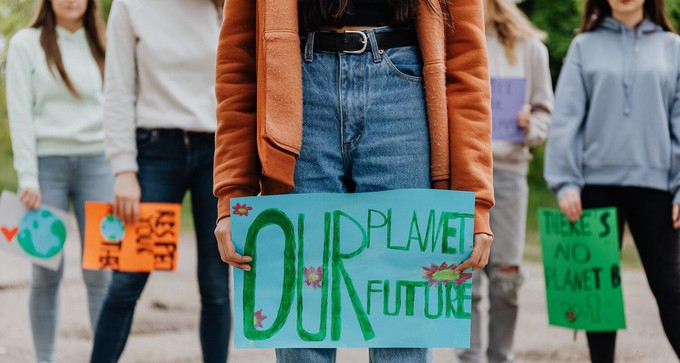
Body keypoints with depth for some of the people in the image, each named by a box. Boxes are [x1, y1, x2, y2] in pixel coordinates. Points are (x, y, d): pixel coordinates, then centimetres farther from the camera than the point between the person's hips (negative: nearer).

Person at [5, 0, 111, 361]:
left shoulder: (101, 46, 12)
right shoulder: (26, 43, 3)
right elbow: (20, 114, -3)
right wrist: (28, 177, -10)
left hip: (96, 163, 2)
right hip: (47, 162, -2)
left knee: (101, 270, -2)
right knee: (47, 272, -1)